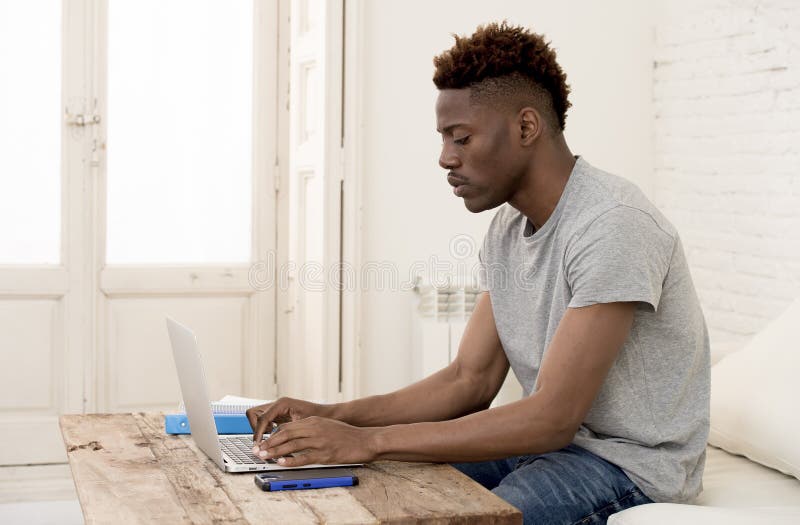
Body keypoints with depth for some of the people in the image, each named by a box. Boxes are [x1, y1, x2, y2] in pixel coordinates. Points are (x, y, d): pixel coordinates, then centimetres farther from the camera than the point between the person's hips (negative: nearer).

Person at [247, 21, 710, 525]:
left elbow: (551, 417, -27)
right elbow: (470, 381, 7)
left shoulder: (612, 226, -23)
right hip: (550, 440, 8)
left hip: (632, 463, -8)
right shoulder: (508, 228, 6)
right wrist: (336, 417, -6)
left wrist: (370, 441, -28)